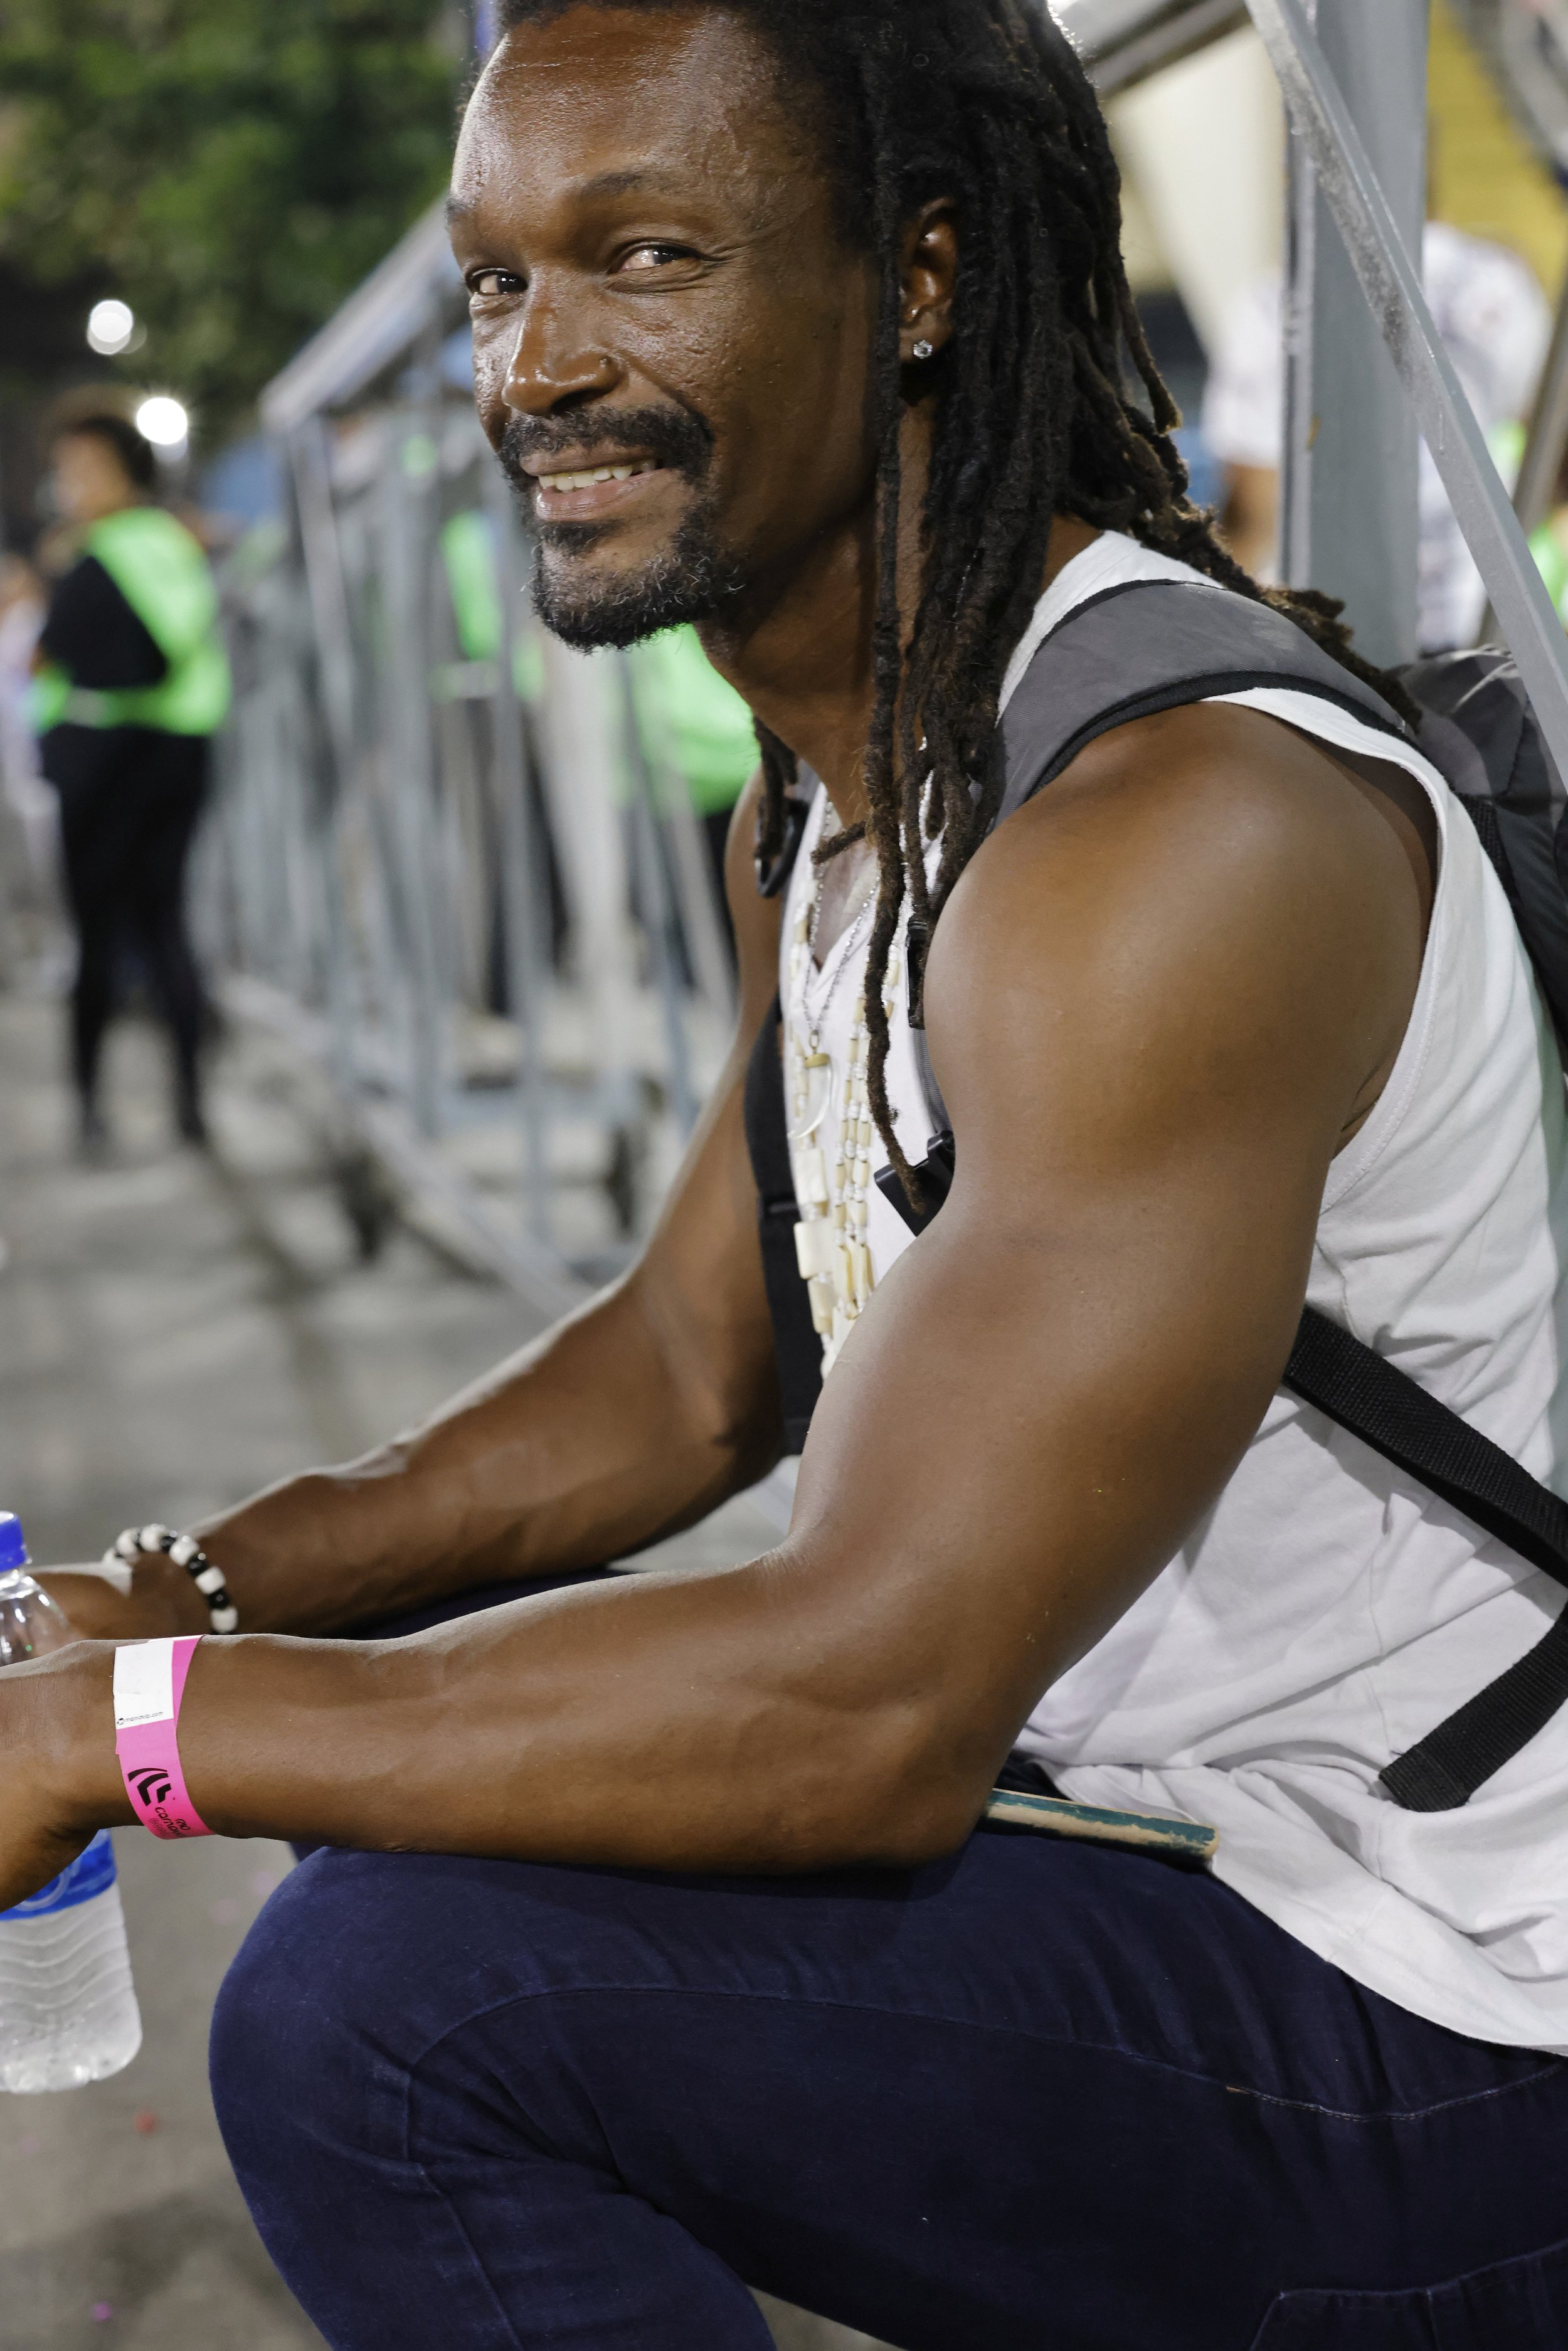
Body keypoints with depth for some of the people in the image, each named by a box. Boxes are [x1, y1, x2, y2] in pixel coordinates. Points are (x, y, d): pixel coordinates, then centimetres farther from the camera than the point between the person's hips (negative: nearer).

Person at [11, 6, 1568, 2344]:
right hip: (1135, 1806, 9)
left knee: (382, 1995, -22)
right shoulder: (821, 795, 5)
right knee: (413, 1680, 16)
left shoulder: (1197, 823, -27)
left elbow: (874, 1706, -31)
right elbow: (690, 1368, 12)